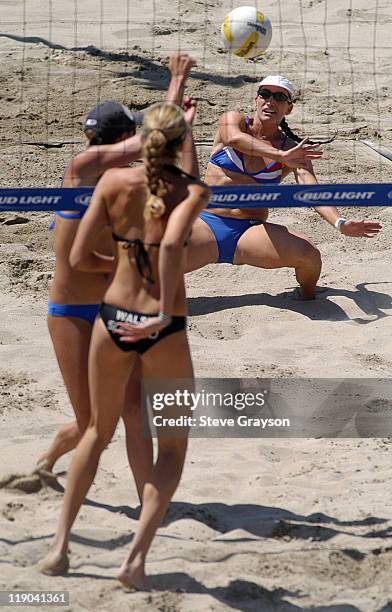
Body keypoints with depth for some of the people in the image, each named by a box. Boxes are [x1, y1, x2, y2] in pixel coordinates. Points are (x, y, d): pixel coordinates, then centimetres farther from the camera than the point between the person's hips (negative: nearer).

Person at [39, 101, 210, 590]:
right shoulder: (193, 192, -9)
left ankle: (60, 545, 20)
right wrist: (166, 313, -21)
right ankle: (137, 557, 0)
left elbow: (78, 259, -1)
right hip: (164, 329, -3)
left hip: (112, 320, 3)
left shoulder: (114, 182, -1)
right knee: (173, 446, 15)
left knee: (98, 432, 24)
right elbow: (172, 243, -29)